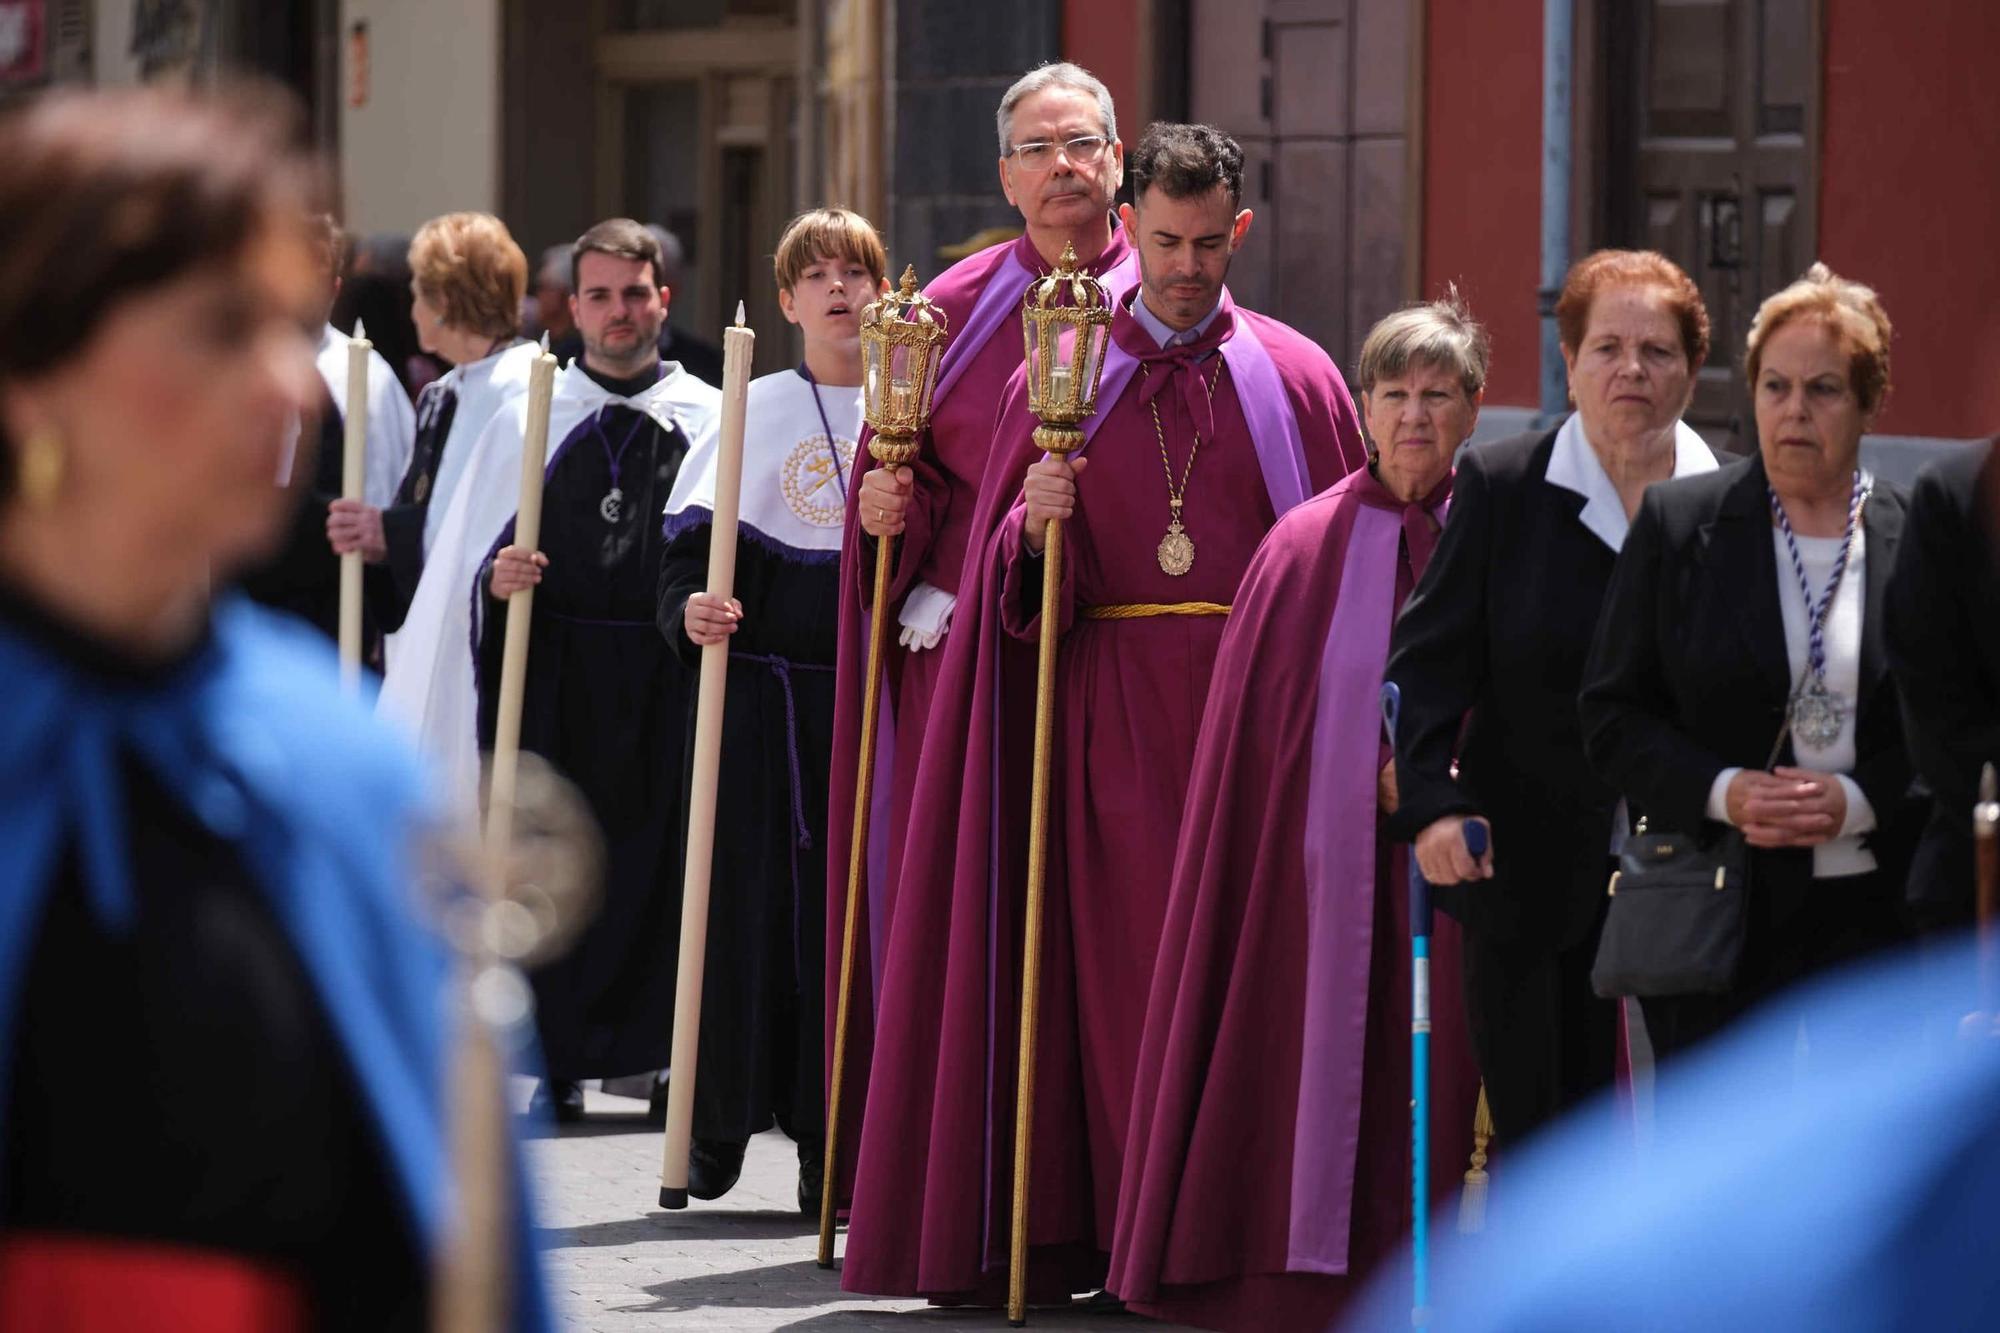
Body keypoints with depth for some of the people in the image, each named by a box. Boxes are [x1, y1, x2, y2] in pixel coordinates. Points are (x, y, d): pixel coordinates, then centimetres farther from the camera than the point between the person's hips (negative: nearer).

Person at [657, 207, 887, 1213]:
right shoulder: (750, 414, 7)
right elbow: (689, 543, 4)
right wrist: (690, 611, -14)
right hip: (759, 696, 0)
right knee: (750, 900, -1)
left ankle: (833, 1139, 4)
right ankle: (719, 1122, 11)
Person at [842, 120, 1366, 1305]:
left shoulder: (1296, 378, 7)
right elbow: (1014, 590, 8)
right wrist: (1034, 529, -14)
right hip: (1109, 707, 0)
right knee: (1121, 962, -4)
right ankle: (1128, 1233, -1)